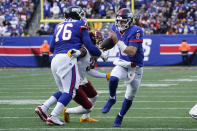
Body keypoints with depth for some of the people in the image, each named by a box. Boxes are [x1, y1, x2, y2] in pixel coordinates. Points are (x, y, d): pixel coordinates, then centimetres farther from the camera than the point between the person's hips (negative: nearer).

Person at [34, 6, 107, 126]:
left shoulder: (59, 26, 23)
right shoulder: (80, 26, 8)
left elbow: (51, 48, 22)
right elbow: (89, 47, 5)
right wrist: (101, 54, 21)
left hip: (55, 60, 7)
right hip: (67, 58, -7)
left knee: (63, 90, 17)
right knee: (70, 91, -6)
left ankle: (43, 108, 4)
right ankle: (53, 117, -16)